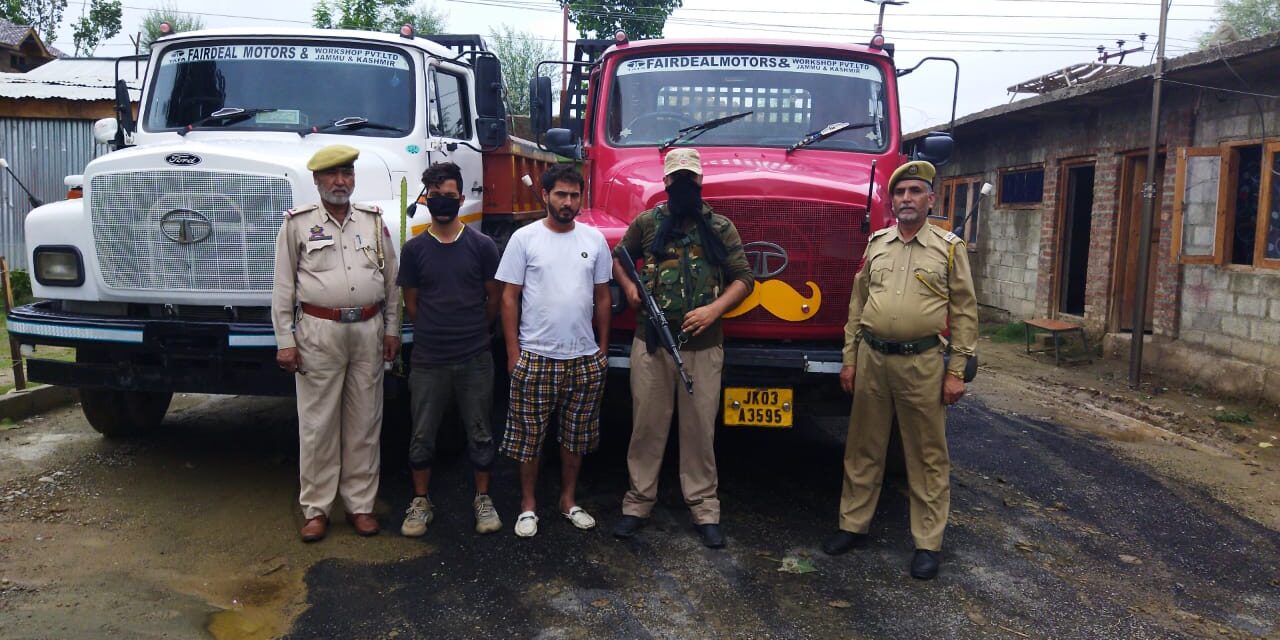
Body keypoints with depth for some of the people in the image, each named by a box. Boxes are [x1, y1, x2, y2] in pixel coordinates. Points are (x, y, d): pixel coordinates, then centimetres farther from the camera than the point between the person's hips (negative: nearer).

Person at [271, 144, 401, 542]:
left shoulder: (374, 221, 10)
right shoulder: (298, 224, 2)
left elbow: (391, 280, 12)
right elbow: (284, 287, 0)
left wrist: (392, 329, 7)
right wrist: (285, 341, -5)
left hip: (368, 330, 3)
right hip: (319, 330, -2)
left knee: (364, 422, 8)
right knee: (317, 424, 2)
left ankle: (360, 504, 18)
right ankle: (316, 508, 13)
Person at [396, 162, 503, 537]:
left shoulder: (482, 246, -2)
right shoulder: (414, 249, 1)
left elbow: (494, 298, 7)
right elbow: (411, 303, 7)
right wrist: (436, 332, 8)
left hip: (475, 359, 0)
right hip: (428, 361, 1)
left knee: (480, 433, 9)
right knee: (422, 435, 9)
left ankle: (483, 499, 26)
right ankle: (421, 502, 25)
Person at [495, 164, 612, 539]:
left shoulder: (594, 239, 6)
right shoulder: (525, 238, -3)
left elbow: (602, 297, 11)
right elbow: (510, 298, -2)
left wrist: (603, 349, 9)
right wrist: (513, 353, -6)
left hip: (584, 358, 3)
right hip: (536, 357, -3)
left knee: (576, 436, 13)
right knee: (529, 435, 4)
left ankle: (569, 500, 28)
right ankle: (528, 505, 19)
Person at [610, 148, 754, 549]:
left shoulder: (721, 227, 4)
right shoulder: (646, 223, 6)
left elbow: (743, 278, 4)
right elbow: (619, 257, 20)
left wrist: (715, 309, -12)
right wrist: (629, 287, 0)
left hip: (703, 345, 0)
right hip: (651, 341, 1)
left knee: (700, 428, 5)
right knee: (647, 424, 7)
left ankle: (705, 509, 15)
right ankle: (638, 502, 19)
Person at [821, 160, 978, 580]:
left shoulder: (949, 247, 0)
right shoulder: (877, 243, 9)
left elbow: (964, 312, -1)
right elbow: (857, 304, 12)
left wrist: (956, 371, -6)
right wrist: (849, 359, 8)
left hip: (922, 362, -3)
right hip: (871, 359, 3)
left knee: (927, 454, 5)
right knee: (863, 447, 11)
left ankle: (928, 542, 15)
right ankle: (853, 524, 24)